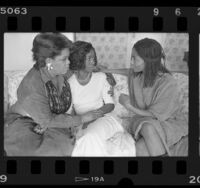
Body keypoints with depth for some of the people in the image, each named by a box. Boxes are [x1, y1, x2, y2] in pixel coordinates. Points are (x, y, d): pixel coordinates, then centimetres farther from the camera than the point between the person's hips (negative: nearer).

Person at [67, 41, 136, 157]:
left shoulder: (101, 77, 6)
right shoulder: (69, 84, 3)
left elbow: (110, 104, 8)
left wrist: (100, 111, -14)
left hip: (103, 118, 0)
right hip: (83, 124, 0)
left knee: (92, 136, -34)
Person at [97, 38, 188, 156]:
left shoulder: (168, 84, -25)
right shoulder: (136, 74, -6)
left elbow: (156, 116, -19)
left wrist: (129, 106, -13)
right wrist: (108, 70, 25)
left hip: (170, 123, -5)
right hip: (144, 120, 5)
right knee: (147, 127, -34)